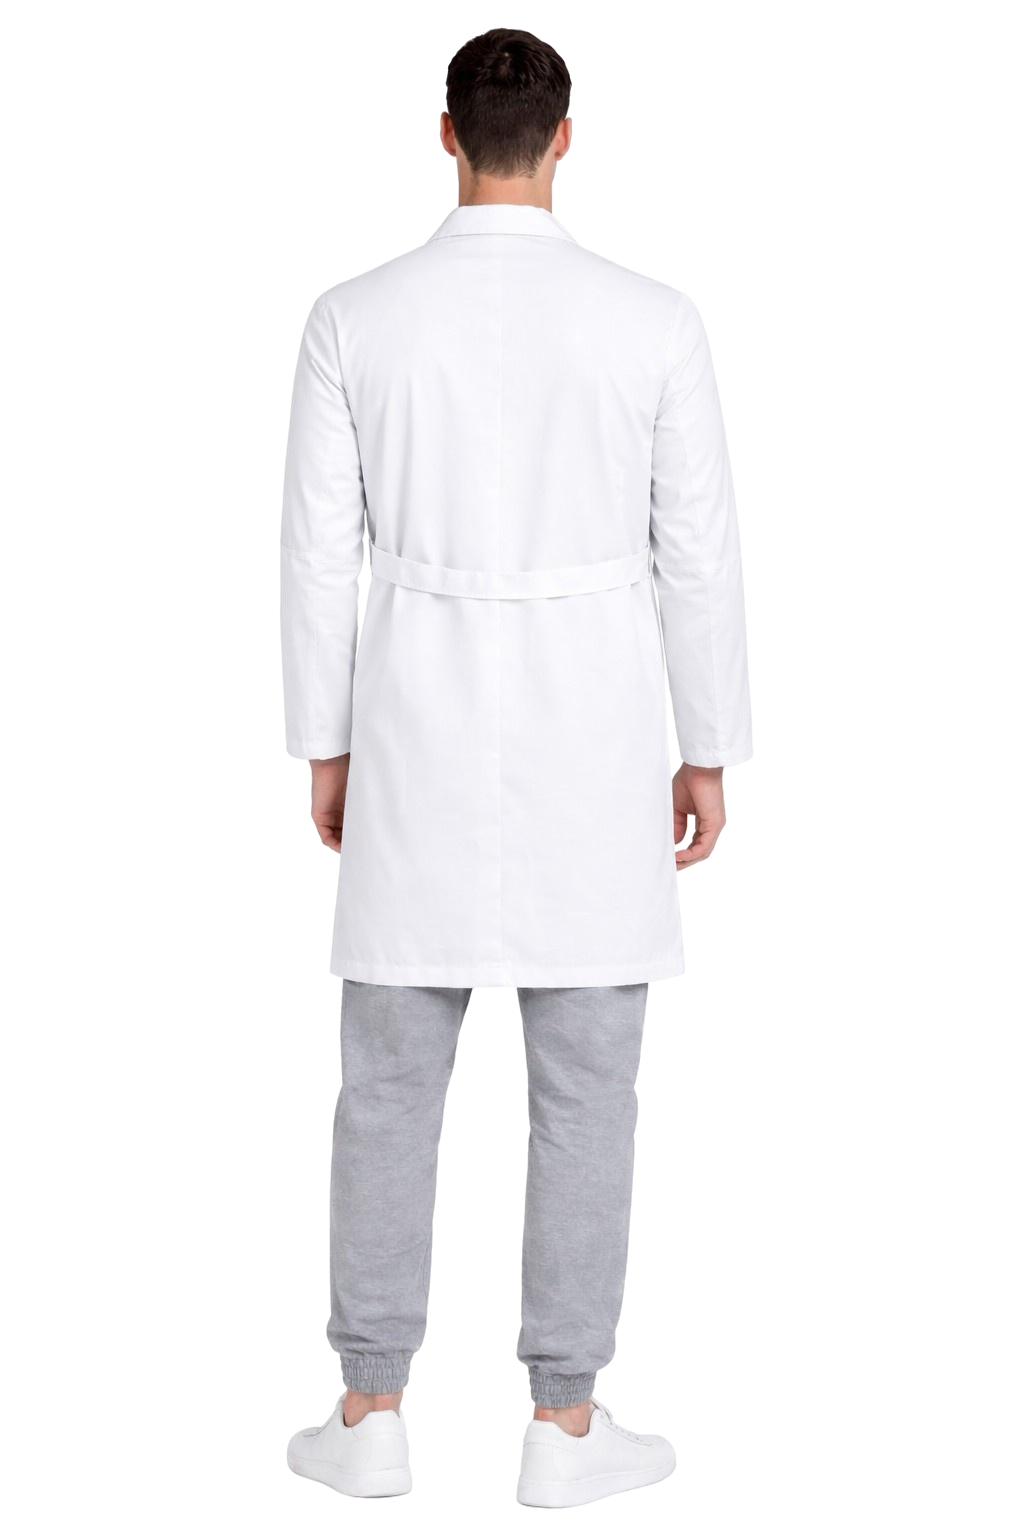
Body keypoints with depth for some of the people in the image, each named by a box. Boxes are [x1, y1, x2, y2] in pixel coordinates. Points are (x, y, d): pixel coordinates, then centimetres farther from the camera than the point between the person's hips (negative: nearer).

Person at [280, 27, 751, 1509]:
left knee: (390, 1084, 11)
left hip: (421, 739, 1)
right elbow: (700, 555, -3)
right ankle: (565, 1424, 14)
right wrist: (709, 754, 7)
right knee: (585, 1089, 7)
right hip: (590, 749, -1)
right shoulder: (655, 320, -6)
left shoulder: (354, 318, -4)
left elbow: (321, 549, -1)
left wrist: (324, 748, 10)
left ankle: (370, 1416, 16)